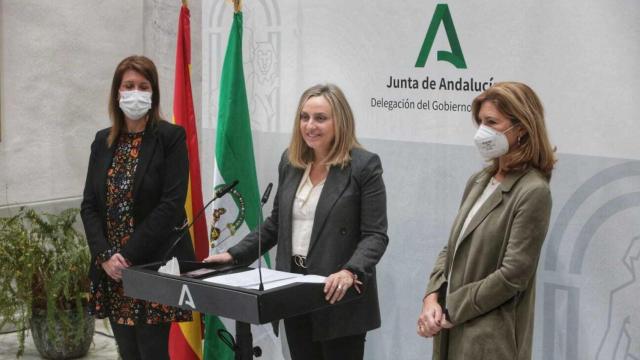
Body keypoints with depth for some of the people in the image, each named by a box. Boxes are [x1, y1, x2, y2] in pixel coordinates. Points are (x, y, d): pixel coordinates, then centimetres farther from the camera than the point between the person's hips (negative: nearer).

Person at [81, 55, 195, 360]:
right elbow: (89, 205, 8)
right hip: (112, 272, 5)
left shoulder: (171, 137, -5)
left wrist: (129, 255, -16)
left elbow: (172, 204, -13)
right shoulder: (103, 141, 11)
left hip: (155, 266, -5)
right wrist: (106, 255, -8)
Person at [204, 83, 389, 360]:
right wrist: (235, 255, 10)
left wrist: (350, 273, -28)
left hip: (338, 296, -5)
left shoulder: (364, 166, -9)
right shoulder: (290, 161, 9)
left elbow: (375, 235, -12)